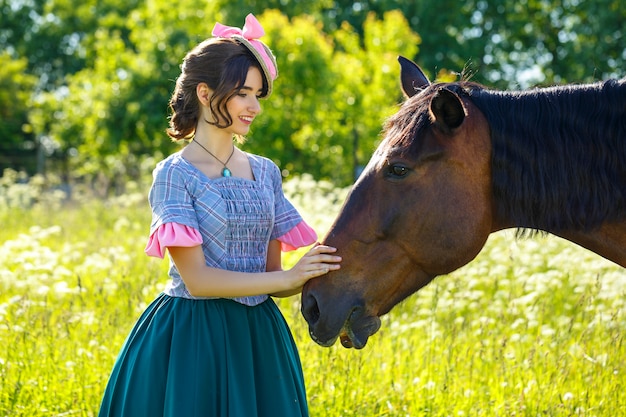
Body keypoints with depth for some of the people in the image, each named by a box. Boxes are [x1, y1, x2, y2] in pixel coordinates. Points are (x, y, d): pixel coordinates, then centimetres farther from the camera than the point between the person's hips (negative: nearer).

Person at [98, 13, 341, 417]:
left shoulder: (265, 172, 8)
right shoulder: (175, 174, -8)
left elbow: (271, 273, 7)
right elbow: (197, 279, -15)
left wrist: (320, 271, -13)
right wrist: (289, 277, -20)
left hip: (259, 338, 5)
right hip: (191, 342, -5)